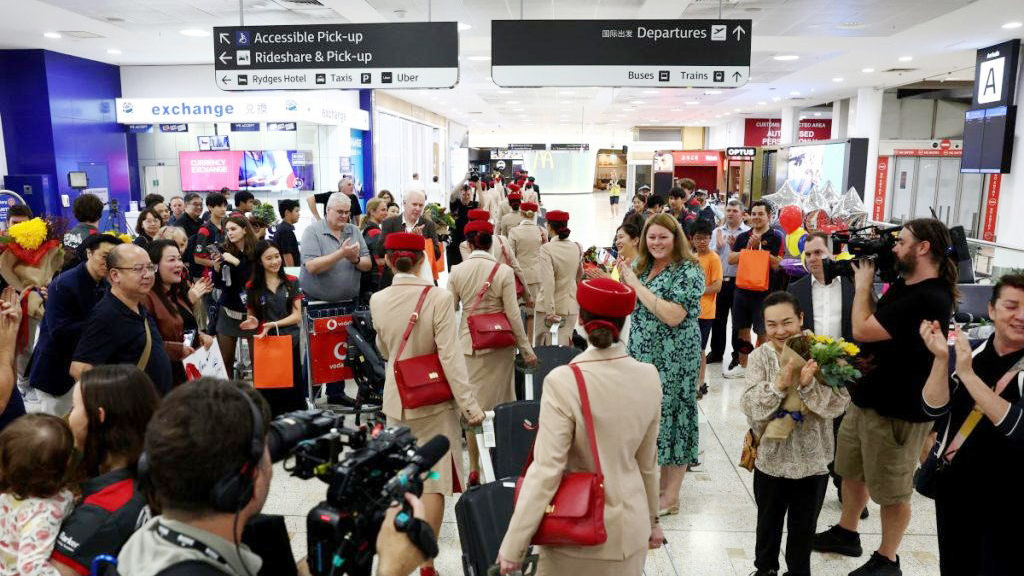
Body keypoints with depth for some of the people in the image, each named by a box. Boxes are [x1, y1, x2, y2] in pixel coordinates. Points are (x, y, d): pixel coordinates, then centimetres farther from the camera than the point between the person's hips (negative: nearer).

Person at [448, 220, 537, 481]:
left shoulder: (457, 271, -3)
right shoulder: (504, 271, -9)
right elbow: (513, 314, -9)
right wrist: (526, 349, 1)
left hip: (468, 343, 2)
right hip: (500, 345, -1)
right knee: (502, 402, 12)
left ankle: (475, 468, 13)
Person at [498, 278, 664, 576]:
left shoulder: (563, 382, -22)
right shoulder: (649, 377, -7)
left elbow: (546, 470, -23)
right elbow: (648, 460, 4)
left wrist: (511, 547, -15)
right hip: (631, 529, 4)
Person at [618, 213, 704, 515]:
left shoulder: (688, 271, -12)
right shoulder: (642, 266, 9)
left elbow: (673, 316, -24)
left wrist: (636, 285, -20)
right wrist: (624, 277, 0)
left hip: (674, 360, -7)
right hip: (643, 354, 7)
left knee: (670, 416, 1)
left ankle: (670, 497, 14)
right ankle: (656, 483, 28)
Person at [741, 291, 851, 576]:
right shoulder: (760, 357, -11)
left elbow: (838, 404, -16)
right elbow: (751, 407, -18)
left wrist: (808, 385, -32)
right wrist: (779, 384, -32)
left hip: (812, 460, 0)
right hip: (771, 458, 1)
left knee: (803, 529, 18)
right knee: (768, 523, 21)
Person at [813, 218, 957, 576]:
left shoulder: (930, 298, -25)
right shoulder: (904, 285, 6)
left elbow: (863, 330, -25)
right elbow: (873, 321, 13)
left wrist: (863, 282, -12)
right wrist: (868, 282, 1)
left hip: (897, 410, -9)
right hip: (867, 396, 10)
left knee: (892, 492, 10)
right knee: (851, 471, 23)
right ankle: (846, 533, 43)